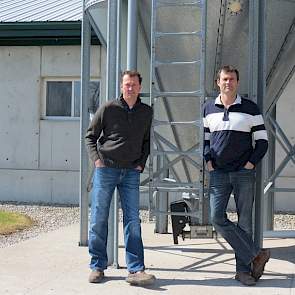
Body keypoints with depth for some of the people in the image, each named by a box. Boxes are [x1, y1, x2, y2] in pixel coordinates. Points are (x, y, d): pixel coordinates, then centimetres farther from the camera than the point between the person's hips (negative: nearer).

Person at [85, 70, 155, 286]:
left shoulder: (147, 112, 9)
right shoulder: (108, 109, -1)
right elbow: (90, 136, 6)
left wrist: (142, 163, 7)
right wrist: (96, 158, -7)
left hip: (131, 172, 2)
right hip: (106, 169, -2)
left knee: (133, 220, -1)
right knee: (99, 219, 2)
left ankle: (136, 270, 0)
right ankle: (97, 266, 13)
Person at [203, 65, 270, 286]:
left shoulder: (250, 108, 1)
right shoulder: (209, 109, 10)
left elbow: (262, 141, 3)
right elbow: (204, 138, 17)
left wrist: (251, 163, -6)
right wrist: (208, 161, 4)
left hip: (244, 174, -2)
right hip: (218, 173, 2)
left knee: (245, 222, 1)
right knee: (217, 218, -10)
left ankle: (243, 269, 10)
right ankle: (255, 255, -2)